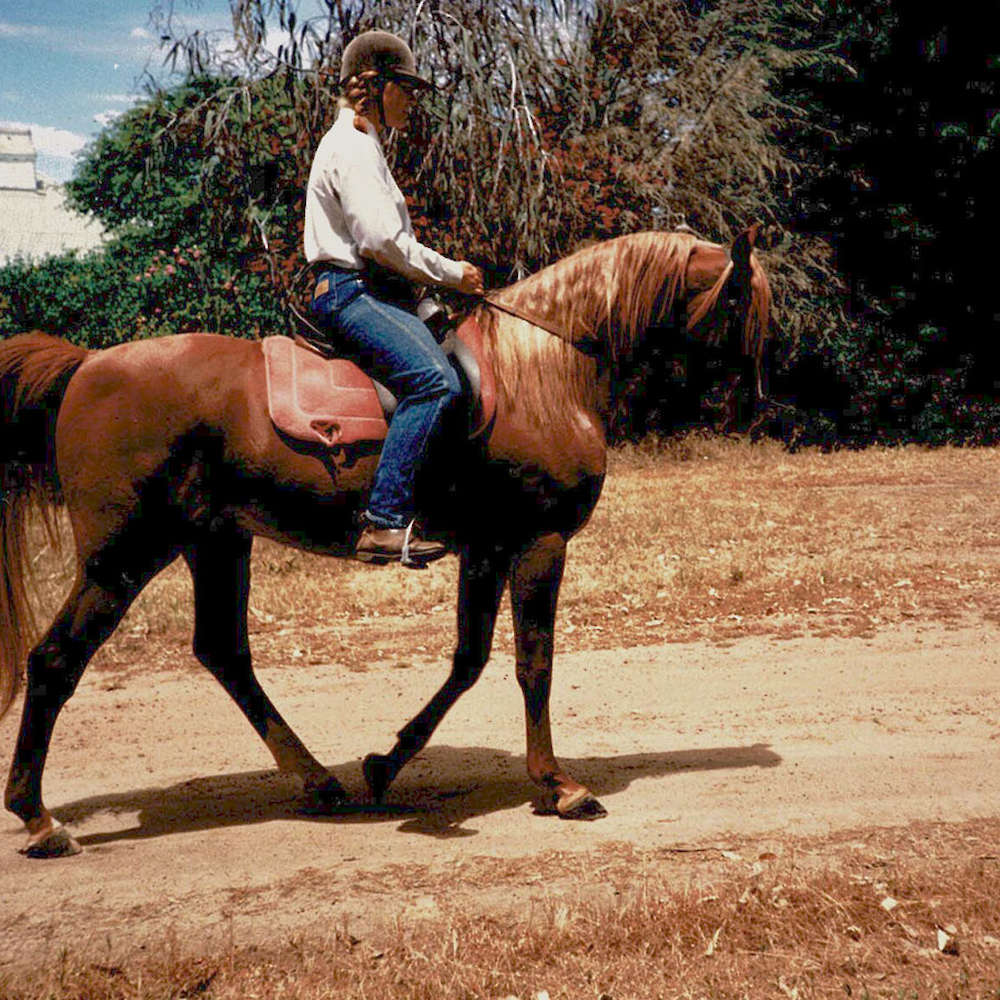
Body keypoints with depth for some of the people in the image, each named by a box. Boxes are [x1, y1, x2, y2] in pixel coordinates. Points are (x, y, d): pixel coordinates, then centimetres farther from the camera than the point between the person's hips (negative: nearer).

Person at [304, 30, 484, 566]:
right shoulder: (350, 146, -8)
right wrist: (452, 274, -8)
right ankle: (384, 524, -33)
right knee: (434, 379, -29)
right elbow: (381, 240, -19)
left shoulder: (364, 145, 25)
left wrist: (444, 272, 15)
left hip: (377, 293, 11)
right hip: (351, 291, -11)